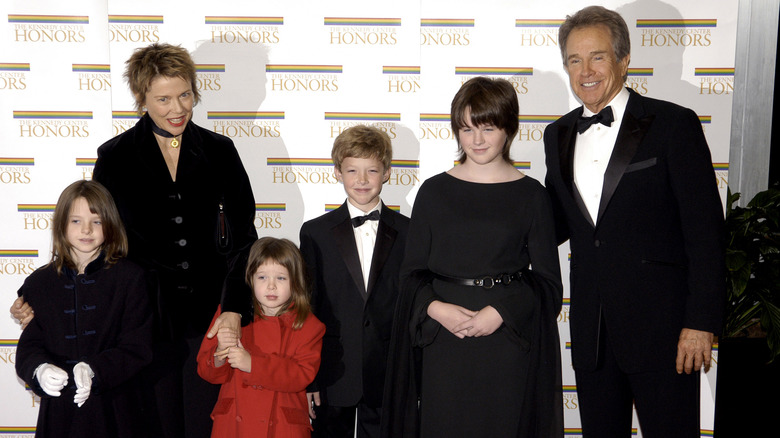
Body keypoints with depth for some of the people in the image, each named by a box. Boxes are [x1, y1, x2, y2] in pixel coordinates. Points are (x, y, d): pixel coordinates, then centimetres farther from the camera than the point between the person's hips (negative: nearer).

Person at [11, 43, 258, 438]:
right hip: (147, 315, 0)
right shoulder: (115, 157, 1)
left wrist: (235, 309, -7)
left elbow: (242, 236, 3)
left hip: (210, 313, 1)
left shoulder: (218, 151, 3)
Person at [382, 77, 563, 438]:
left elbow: (547, 279, 1)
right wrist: (435, 308, -11)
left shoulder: (531, 195, 2)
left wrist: (501, 312, -13)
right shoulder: (434, 192, 6)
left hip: (509, 338, -1)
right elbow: (412, 272, 7)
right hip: (443, 342, 1)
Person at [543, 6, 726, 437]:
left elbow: (705, 231, -9)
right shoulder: (558, 134, 10)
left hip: (661, 327, -5)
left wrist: (701, 322, -13)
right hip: (590, 331, 5)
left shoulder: (673, 125, -6)